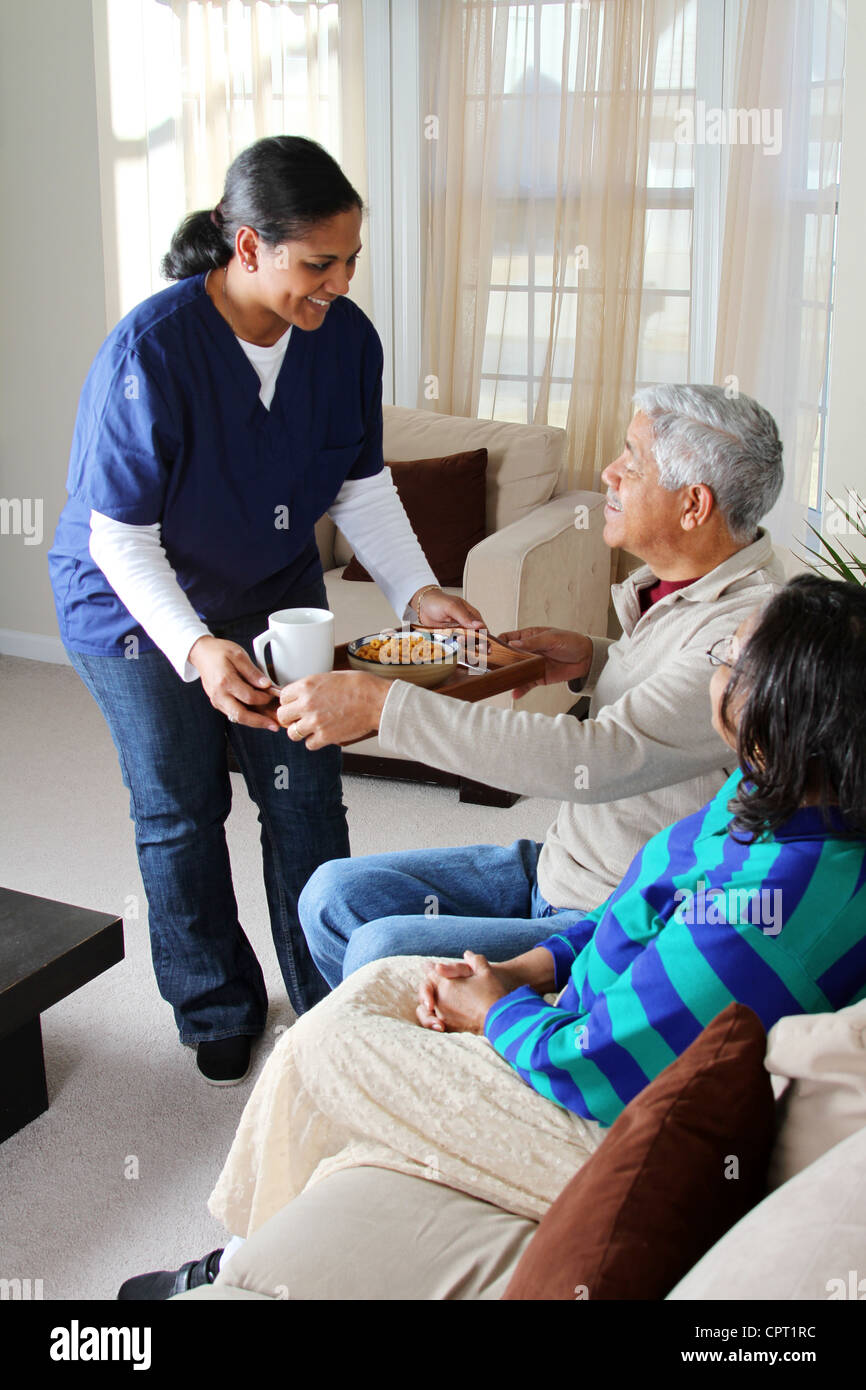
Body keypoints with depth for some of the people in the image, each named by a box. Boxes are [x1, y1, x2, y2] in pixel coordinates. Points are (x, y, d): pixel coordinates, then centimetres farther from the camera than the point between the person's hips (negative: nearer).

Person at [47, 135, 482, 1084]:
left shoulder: (346, 338, -14)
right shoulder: (150, 349, -30)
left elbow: (364, 487, -2)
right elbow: (121, 538, -25)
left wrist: (417, 590, -15)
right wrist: (197, 649, -39)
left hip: (276, 590, 4)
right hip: (140, 606, -4)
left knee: (305, 797, 6)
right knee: (181, 811, 6)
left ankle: (328, 999, 25)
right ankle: (218, 1010, 28)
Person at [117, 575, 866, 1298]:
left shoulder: (763, 901, -35)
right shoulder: (767, 795, -5)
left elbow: (593, 1069, -27)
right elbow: (645, 911, 10)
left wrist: (497, 1010, -7)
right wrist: (526, 970, 0)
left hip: (611, 1140, -9)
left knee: (319, 1046, -3)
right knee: (378, 983, 11)